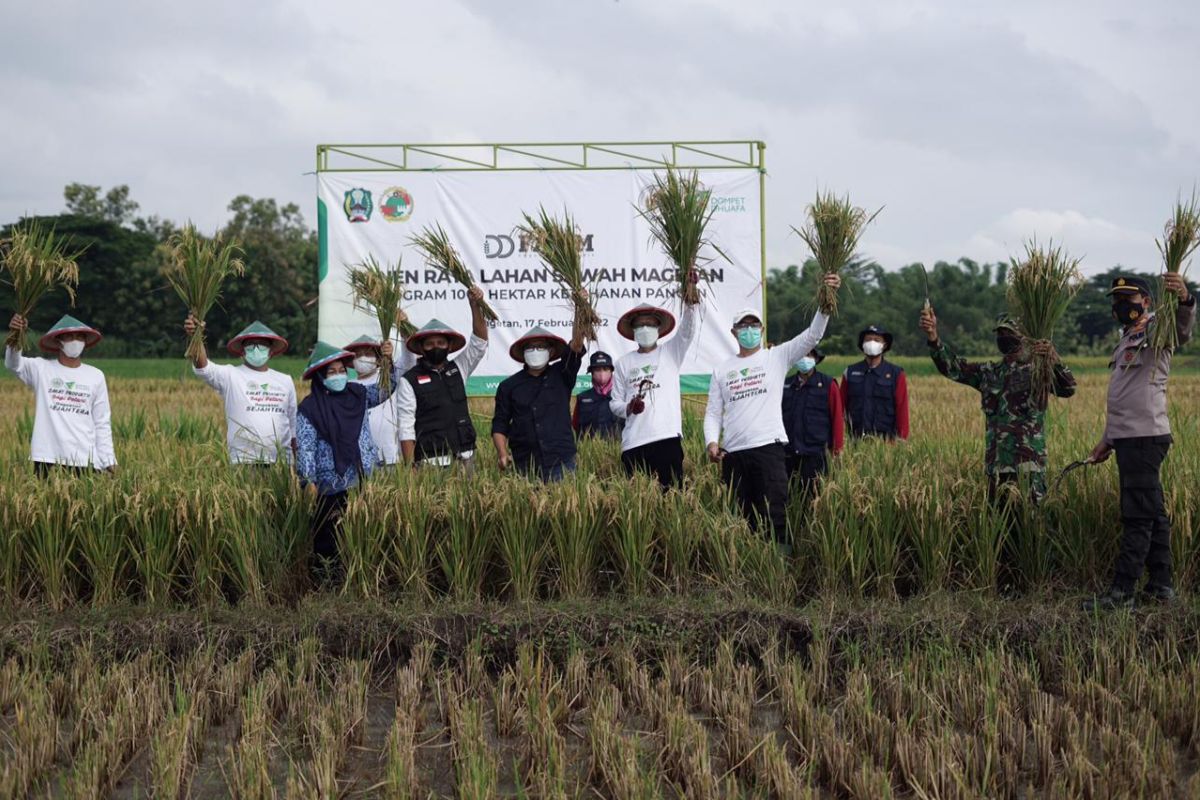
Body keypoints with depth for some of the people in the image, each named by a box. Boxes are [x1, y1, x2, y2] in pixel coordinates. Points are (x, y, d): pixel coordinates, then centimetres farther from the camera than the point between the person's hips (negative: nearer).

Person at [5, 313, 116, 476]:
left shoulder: (96, 376, 10)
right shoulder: (41, 369, 5)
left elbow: (102, 424, 12)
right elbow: (13, 363, -15)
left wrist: (109, 461, 6)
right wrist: (16, 335, -34)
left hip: (85, 461, 2)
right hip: (48, 460, -2)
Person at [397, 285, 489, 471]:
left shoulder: (458, 369, 15)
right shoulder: (409, 381, 1)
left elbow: (479, 342, 8)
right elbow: (406, 429, -3)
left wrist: (475, 304, -4)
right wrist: (410, 468, -11)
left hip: (464, 460, 4)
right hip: (430, 462, -4)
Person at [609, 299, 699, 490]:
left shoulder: (671, 353, 12)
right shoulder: (623, 363, 16)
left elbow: (687, 330, -4)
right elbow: (615, 402, 16)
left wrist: (690, 302, -19)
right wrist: (629, 408, -6)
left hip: (667, 438, -1)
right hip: (633, 444, 1)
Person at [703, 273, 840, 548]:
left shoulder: (776, 357, 6)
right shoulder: (722, 370, 14)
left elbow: (812, 335, -4)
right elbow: (713, 413, 12)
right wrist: (711, 442, -6)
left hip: (768, 446, -3)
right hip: (732, 453, 3)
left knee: (775, 517, -10)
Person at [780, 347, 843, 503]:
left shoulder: (828, 385, 1)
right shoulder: (785, 385, 11)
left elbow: (837, 418, 0)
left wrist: (837, 448, -4)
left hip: (815, 453, -4)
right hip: (788, 453, 4)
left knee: (812, 495, -4)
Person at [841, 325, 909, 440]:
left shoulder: (896, 374, 3)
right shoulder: (850, 373, 8)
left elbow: (902, 409, 1)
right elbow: (841, 407, 9)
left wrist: (902, 439, -5)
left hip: (886, 439, -1)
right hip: (856, 440, 1)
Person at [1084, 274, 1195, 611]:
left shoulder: (1156, 325, -6)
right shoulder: (1127, 338, 24)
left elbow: (1183, 330, -32)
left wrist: (1185, 300, -53)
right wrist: (1107, 440, 30)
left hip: (1146, 437, -10)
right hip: (1128, 438, 10)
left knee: (1138, 516, -8)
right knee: (1153, 513, 12)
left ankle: (1122, 591, -9)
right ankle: (1161, 586, 16)